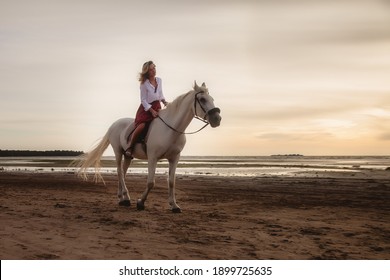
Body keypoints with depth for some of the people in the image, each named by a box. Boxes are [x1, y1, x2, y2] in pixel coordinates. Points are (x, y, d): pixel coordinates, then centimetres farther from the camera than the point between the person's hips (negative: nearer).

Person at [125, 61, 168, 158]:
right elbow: (143, 100, -10)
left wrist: (164, 101, 0)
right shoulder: (144, 84, -9)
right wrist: (151, 111, -18)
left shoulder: (159, 80, 8)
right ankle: (129, 148, -13)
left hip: (157, 107, 6)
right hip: (146, 108, -6)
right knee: (141, 126, -25)